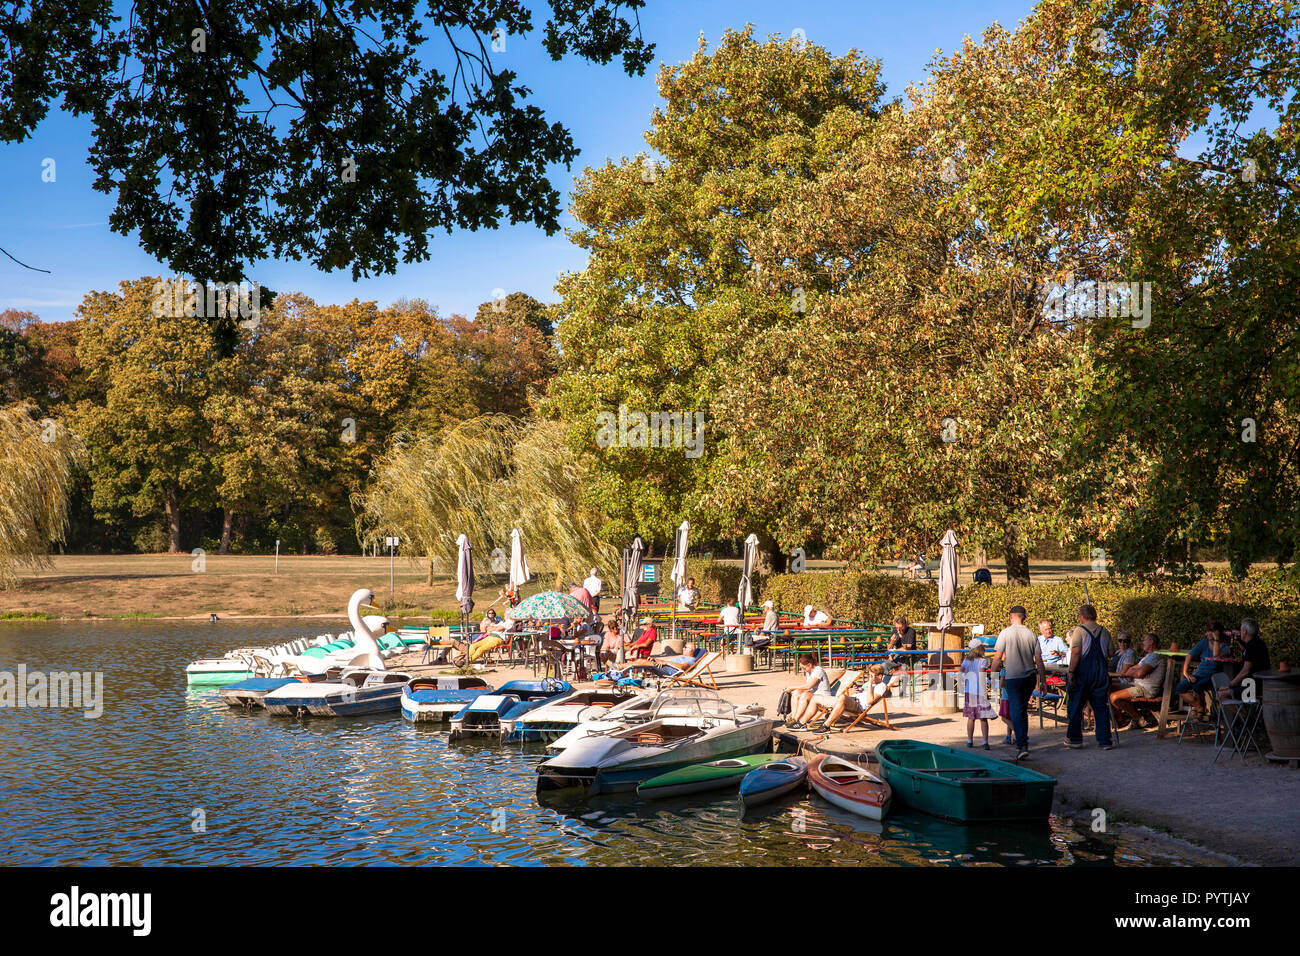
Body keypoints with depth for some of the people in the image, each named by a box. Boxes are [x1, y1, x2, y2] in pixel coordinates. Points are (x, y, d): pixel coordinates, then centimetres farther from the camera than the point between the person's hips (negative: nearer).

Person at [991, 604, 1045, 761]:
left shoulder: (1006, 633, -7)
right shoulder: (1031, 635, 2)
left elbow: (997, 657, -9)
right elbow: (1038, 660, 4)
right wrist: (1042, 679, 10)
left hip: (1013, 677, -4)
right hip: (1030, 677, 4)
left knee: (1016, 711, -3)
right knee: (1023, 709, 19)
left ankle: (1022, 746, -13)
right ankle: (1022, 741, 27)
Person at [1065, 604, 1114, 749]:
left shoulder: (1079, 631, -7)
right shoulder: (1105, 632, 8)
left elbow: (1076, 653, -17)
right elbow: (1110, 654, 8)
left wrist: (1071, 672, -15)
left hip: (1083, 672, -4)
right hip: (1101, 672, 4)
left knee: (1076, 706, 8)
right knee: (1101, 707, 9)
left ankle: (1075, 739, 13)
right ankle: (1104, 740, 7)